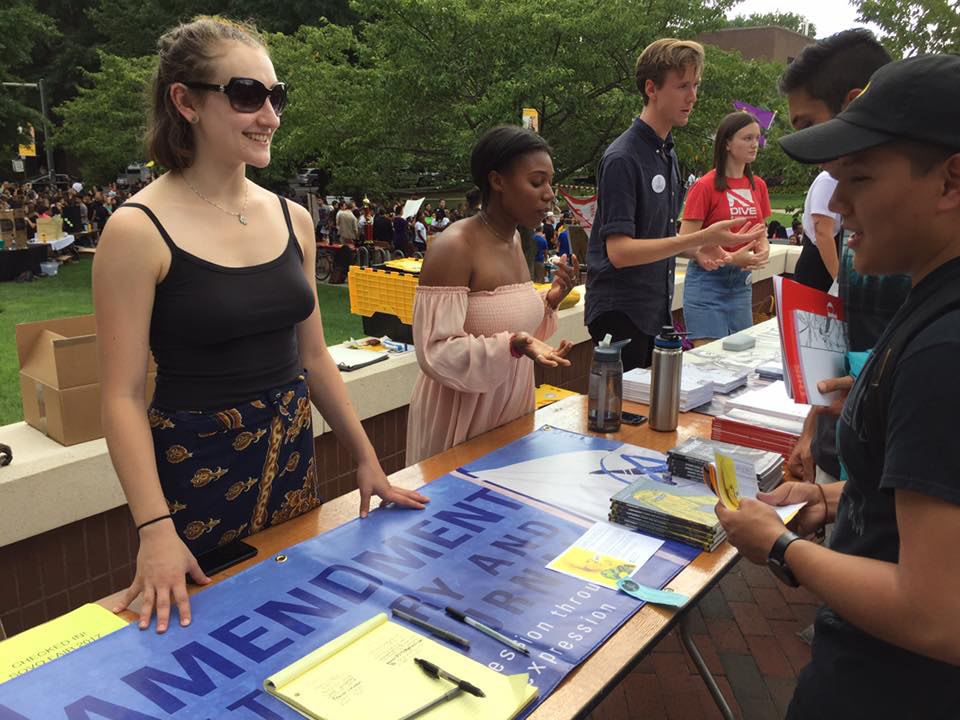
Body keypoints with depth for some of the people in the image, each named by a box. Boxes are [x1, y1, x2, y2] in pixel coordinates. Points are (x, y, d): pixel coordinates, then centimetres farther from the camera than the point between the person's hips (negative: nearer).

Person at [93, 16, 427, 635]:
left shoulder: (293, 218, 2)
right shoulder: (139, 230, -14)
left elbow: (314, 357, 8)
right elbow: (123, 396, -14)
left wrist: (367, 460, 8)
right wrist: (155, 530, -21)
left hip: (294, 458, 5)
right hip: (196, 468, -5)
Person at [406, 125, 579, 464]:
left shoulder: (513, 239, 5)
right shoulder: (453, 246, -19)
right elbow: (436, 353, -23)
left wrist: (550, 301, -1)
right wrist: (513, 346, -34)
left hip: (512, 409, 8)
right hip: (461, 423, -7)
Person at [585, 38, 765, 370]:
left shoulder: (666, 152, 13)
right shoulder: (622, 159, -16)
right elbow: (618, 251, -23)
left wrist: (695, 249, 3)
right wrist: (701, 238, -27)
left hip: (656, 309, 9)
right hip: (621, 314, -9)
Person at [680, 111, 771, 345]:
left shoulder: (758, 185, 8)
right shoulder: (705, 186, -11)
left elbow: (761, 234, 18)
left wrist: (763, 253, -5)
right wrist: (730, 258, -22)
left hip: (742, 283, 7)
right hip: (708, 282, -6)